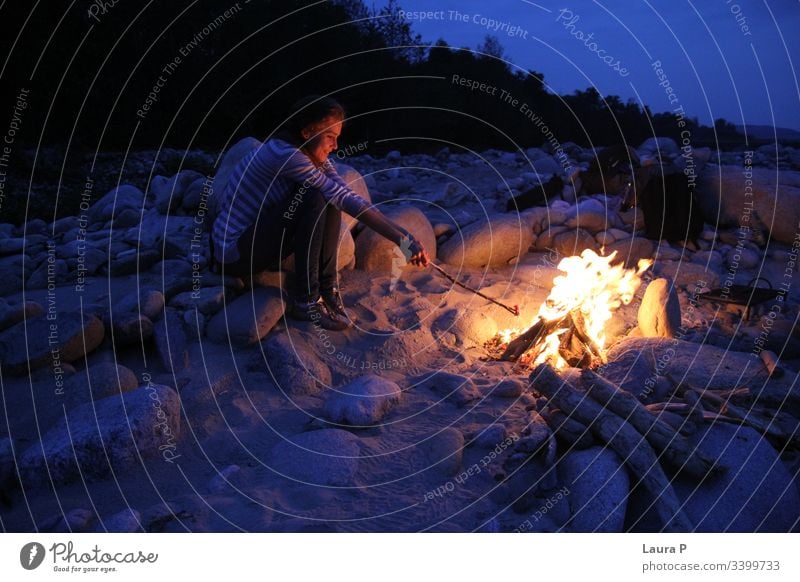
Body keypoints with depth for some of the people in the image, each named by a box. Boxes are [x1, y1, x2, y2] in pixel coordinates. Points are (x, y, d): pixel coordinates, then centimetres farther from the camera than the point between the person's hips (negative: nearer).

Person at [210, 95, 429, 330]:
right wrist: (403, 238, -26)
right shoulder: (284, 154, -24)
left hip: (259, 239, 8)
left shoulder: (312, 155, 2)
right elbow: (346, 199, -27)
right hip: (234, 254, -8)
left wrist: (402, 235, -20)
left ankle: (326, 287, -6)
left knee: (330, 198, -7)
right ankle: (306, 301, -19)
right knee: (314, 198, -25)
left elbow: (344, 197, -8)